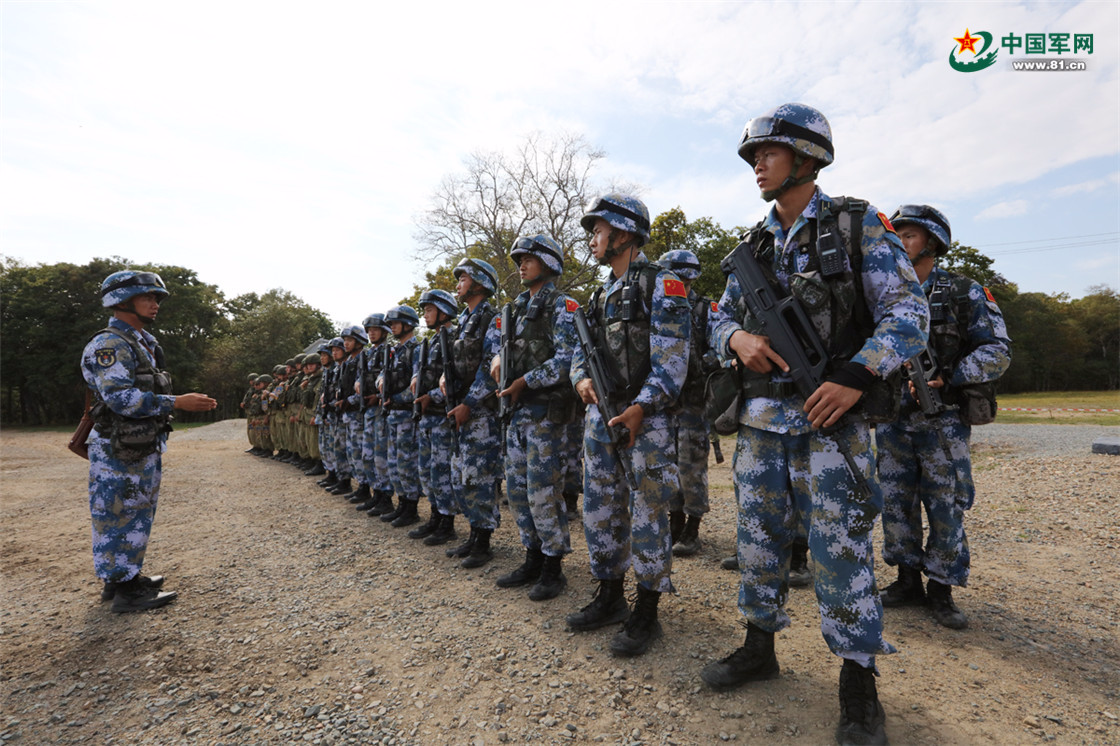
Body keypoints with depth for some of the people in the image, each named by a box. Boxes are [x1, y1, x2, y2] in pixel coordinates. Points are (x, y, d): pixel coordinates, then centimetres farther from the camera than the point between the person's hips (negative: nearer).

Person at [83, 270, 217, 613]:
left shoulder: (143, 343, 15)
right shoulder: (110, 344, -16)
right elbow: (121, 397, -26)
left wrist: (185, 402, 11)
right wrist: (178, 402, -25)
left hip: (144, 448, 10)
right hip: (119, 451, -10)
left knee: (136, 514, 18)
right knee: (120, 517, 1)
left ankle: (124, 577, 32)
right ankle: (125, 590, 10)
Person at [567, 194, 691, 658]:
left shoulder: (661, 285, -6)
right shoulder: (601, 294, 18)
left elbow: (672, 358, -14)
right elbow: (581, 350, 19)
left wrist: (640, 407, -21)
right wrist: (582, 379, -3)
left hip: (645, 419, -8)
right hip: (600, 416, 8)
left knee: (647, 514, 0)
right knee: (600, 509, 13)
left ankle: (646, 615, 14)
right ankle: (609, 598, 29)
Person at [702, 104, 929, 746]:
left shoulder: (859, 224, -1)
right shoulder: (752, 245, 12)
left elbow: (910, 312, -6)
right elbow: (722, 317, 16)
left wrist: (856, 376, -19)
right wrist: (739, 338, -8)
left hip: (831, 418, -4)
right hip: (760, 421, 5)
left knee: (843, 549, 2)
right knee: (760, 540, 12)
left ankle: (859, 686, 21)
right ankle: (759, 650, 30)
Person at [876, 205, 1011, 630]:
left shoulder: (965, 293, 1)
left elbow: (997, 351, -5)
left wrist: (947, 379, -18)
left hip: (942, 420, -3)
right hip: (893, 418, 4)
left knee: (946, 507, 2)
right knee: (896, 502, 8)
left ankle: (941, 590, 17)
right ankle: (908, 581, 22)